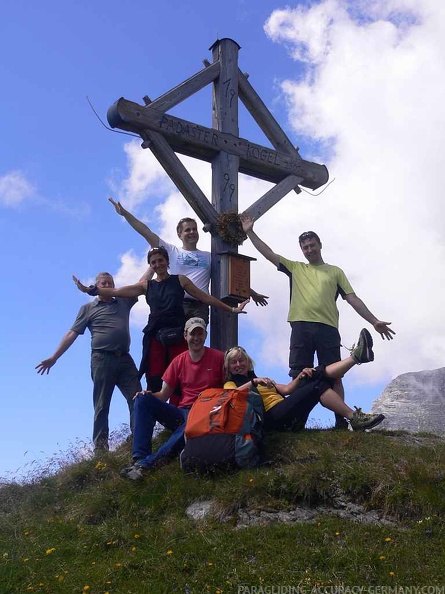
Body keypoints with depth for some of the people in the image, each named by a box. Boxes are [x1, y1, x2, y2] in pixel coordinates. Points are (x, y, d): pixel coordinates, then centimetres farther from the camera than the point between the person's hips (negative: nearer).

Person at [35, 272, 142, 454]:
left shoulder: (123, 302, 20)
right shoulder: (88, 308, 11)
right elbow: (72, 333, 6)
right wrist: (54, 357, 1)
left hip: (125, 359, 3)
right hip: (102, 359, -3)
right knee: (101, 406, -3)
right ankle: (100, 448, -3)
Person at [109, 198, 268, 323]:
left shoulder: (209, 256, 23)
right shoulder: (173, 251, 15)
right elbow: (146, 233, 10)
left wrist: (253, 293, 26)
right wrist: (125, 213, 5)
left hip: (200, 306, 2)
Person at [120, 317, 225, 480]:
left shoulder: (218, 357, 1)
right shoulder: (179, 361, 10)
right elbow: (163, 395, 10)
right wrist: (149, 394, -12)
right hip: (181, 414, 5)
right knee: (142, 400, -17)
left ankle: (146, 463, -41)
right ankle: (139, 457, -32)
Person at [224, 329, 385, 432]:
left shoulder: (261, 380, 34)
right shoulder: (230, 384, 14)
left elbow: (286, 389, 19)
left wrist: (300, 376, 0)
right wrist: (253, 382, -26)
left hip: (290, 415, 7)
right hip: (272, 418, -7)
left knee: (317, 374, -6)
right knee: (318, 386, -22)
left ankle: (356, 356, -19)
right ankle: (355, 419, -23)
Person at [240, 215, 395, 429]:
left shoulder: (335, 271, 18)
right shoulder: (295, 268, 20)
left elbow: (353, 299, 13)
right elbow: (269, 254, 15)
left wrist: (374, 321, 5)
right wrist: (250, 232, 10)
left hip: (327, 328, 0)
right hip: (301, 327, 1)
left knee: (334, 376, -1)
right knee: (299, 376, -1)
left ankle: (341, 421, 3)